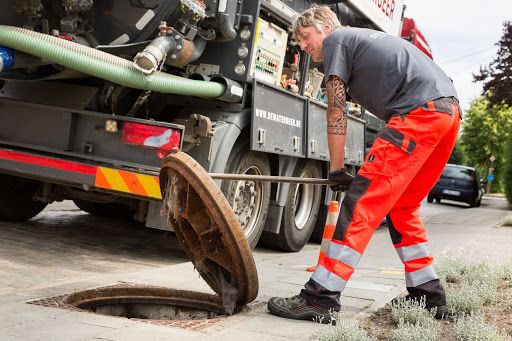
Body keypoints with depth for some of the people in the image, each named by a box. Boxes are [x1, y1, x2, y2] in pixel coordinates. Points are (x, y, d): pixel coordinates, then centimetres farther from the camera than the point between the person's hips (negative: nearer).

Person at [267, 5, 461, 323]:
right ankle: (429, 295, 19)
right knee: (401, 206, 17)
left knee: (362, 202, -12)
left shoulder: (336, 40, 8)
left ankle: (320, 298, -13)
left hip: (419, 111, -9)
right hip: (450, 109, 9)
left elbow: (336, 111, 4)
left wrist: (337, 170, 7)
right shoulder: (368, 38, 32)